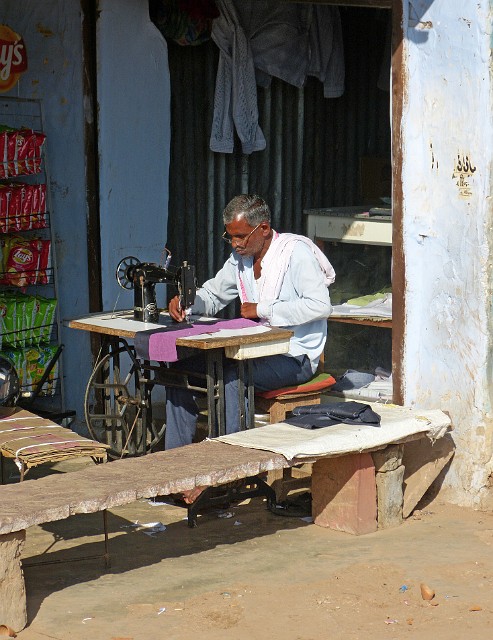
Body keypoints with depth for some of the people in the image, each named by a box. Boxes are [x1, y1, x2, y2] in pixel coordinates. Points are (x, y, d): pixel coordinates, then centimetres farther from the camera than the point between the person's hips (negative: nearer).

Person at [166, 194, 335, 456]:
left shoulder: (295, 252, -13)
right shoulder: (240, 257, 11)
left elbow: (320, 305, -25)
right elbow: (212, 296, 22)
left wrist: (262, 309, -22)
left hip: (295, 357, -8)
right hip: (257, 350, 8)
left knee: (232, 376, -34)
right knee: (182, 367, -4)